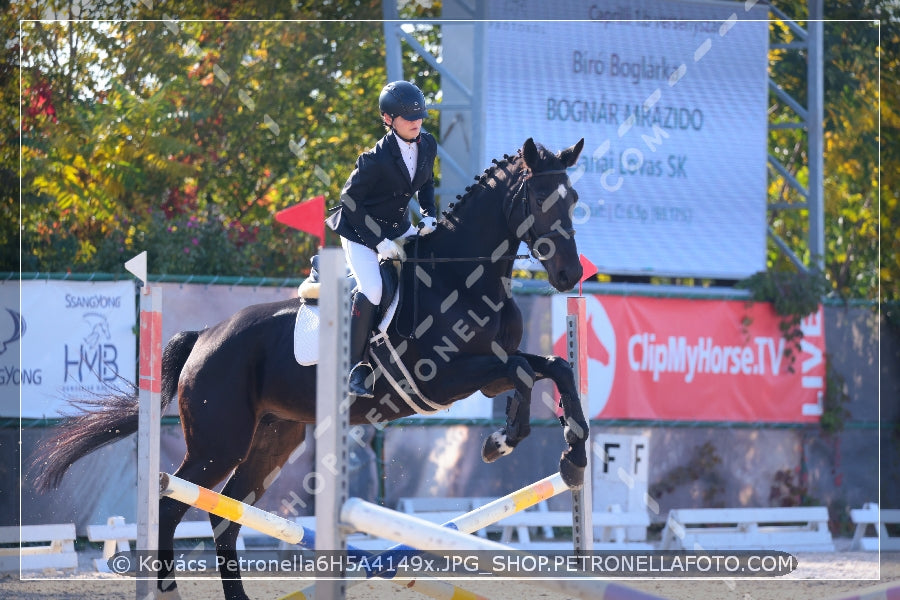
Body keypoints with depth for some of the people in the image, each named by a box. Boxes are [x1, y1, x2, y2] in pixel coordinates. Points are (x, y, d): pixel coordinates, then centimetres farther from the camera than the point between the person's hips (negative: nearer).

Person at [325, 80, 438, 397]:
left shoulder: (428, 145, -6)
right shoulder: (376, 159, -27)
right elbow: (349, 200, -20)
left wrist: (430, 216, -4)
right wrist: (379, 242, -22)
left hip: (398, 228, 8)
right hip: (361, 230, -7)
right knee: (371, 290, -25)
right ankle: (356, 367, -15)